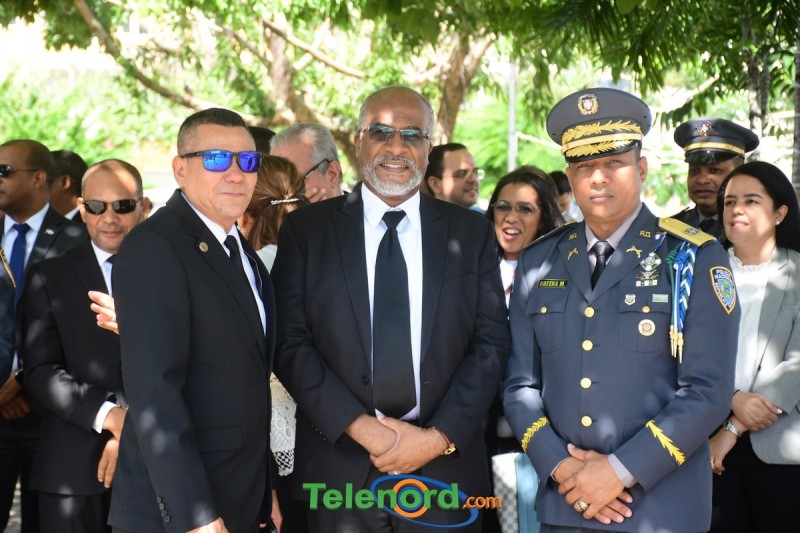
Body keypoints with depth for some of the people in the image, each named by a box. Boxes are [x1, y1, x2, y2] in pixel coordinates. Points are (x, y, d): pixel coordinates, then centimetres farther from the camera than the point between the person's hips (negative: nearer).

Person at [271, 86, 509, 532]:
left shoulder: (472, 233, 6)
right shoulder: (306, 230, 3)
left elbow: (491, 343, 2)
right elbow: (291, 342, -3)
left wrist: (439, 437, -10)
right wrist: (360, 427, -13)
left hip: (446, 467, 1)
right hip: (341, 466, -1)